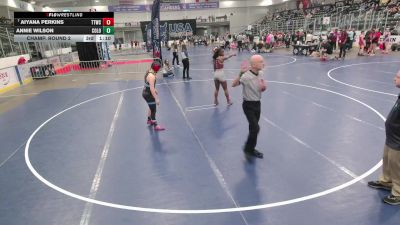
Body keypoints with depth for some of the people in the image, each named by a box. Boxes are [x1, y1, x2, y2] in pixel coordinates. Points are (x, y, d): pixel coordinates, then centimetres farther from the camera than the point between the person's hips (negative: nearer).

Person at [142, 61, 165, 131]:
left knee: (152, 107, 28)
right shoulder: (151, 76, -27)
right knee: (153, 110, 2)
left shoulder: (149, 72, 3)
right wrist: (156, 98, -28)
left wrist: (154, 90, 28)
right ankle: (155, 126, 14)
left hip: (146, 92, 10)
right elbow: (151, 89, -30)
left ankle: (149, 120, 46)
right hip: (148, 94, -10)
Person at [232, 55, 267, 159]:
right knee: (255, 128, -12)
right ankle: (248, 149, 10)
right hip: (248, 105, -7)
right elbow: (234, 84, -30)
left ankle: (251, 149, 33)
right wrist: (240, 74, -42)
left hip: (257, 103, 7)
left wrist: (263, 87, -3)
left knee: (253, 128, 16)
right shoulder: (246, 76, -22)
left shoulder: (260, 74, 1)